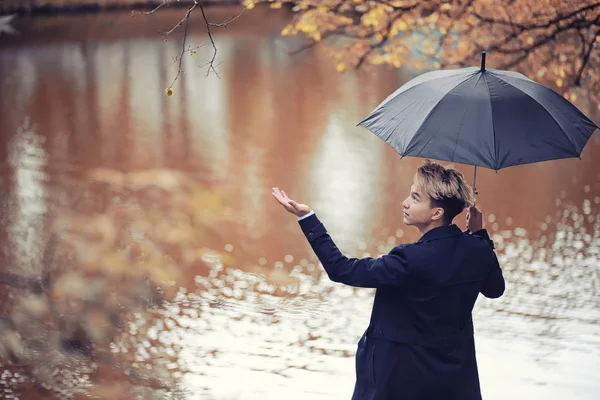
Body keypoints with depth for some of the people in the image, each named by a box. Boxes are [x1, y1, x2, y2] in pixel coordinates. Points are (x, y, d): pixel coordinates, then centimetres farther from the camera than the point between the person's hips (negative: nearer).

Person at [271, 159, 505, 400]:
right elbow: (495, 289, 15)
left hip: (402, 377, -6)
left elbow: (342, 270, -21)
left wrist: (306, 218, -20)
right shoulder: (478, 251, -7)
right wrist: (480, 234, 15)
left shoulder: (412, 260, -24)